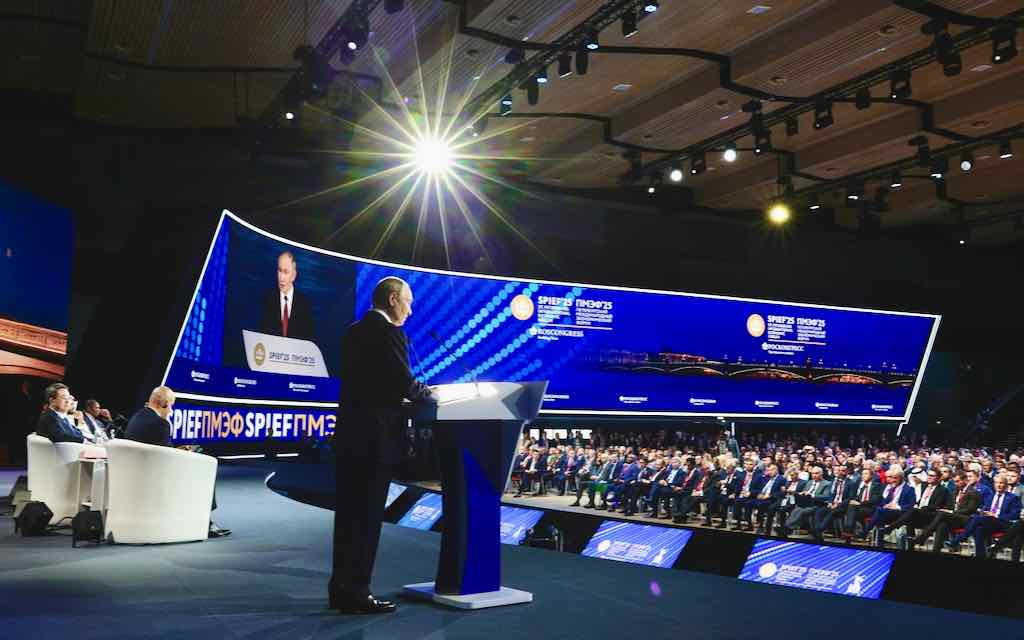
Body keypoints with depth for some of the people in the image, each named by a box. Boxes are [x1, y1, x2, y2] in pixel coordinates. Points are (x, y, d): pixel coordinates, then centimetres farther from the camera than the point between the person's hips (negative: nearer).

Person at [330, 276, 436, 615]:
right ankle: (356, 592, 4)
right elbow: (405, 382, -16)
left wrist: (415, 390, 15)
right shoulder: (390, 333, -13)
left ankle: (341, 588, 21)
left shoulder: (354, 331, 14)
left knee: (349, 514, 13)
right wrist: (429, 396, 3)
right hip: (376, 437, -8)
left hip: (350, 433, 9)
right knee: (367, 517, -2)